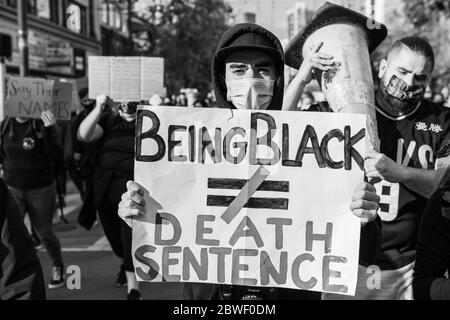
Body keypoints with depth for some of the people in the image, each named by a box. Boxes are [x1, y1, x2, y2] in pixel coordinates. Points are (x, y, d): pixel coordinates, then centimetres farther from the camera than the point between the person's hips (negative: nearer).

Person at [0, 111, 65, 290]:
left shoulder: (42, 124, -9)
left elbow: (54, 155, -19)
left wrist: (48, 130, -29)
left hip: (41, 190, -2)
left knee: (44, 233, 10)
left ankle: (57, 267, 35)